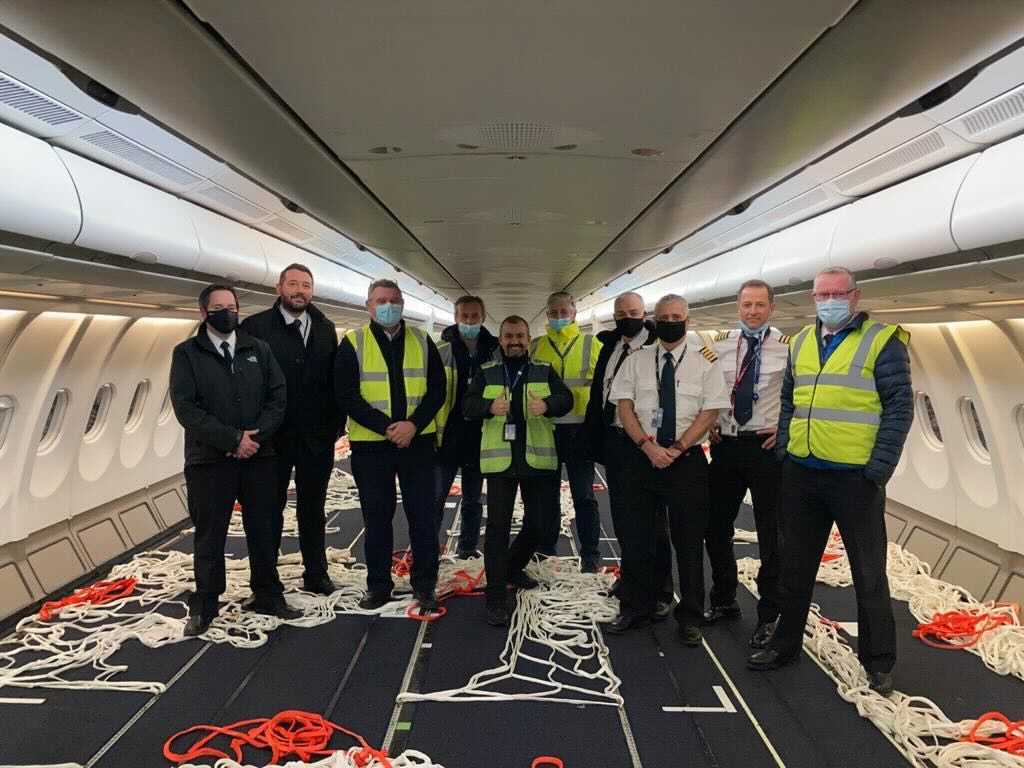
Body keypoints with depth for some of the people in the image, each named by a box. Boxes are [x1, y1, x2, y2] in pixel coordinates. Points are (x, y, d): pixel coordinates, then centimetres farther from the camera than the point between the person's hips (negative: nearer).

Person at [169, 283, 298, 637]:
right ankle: (204, 605, 25)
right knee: (210, 536, 9)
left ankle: (267, 595, 27)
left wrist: (256, 435, -13)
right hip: (209, 460, -2)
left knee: (263, 530, 12)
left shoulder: (258, 349, 8)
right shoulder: (187, 353, 0)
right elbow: (185, 407, -10)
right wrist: (233, 438, -17)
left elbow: (278, 396, 2)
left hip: (259, 456, 3)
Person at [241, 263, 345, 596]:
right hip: (273, 435, -3)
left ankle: (316, 574, 28)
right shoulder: (257, 326, -5)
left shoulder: (325, 329, 8)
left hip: (317, 437, 3)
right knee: (271, 508, 12)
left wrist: (336, 423, 0)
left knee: (313, 508, 15)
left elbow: (335, 378, 6)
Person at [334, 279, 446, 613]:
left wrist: (413, 424, -13)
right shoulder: (353, 343, 0)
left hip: (417, 441, 1)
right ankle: (378, 585, 24)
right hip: (370, 444, -1)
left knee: (423, 514, 6)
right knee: (377, 517, 9)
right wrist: (386, 427, -17)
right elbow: (347, 396, -7)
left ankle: (424, 584, 20)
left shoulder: (422, 341, 6)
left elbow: (437, 389, 2)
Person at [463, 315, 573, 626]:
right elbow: (468, 405, -1)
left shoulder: (544, 370, 9)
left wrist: (547, 404, -26)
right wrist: (490, 406, -24)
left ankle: (512, 569, 38)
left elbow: (566, 398, -3)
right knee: (498, 526, -3)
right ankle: (496, 597, 5)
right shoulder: (487, 372, 8)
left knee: (536, 523, 11)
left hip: (537, 459, 2)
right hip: (499, 459, -1)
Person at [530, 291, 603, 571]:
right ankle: (546, 551, 26)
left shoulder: (591, 345, 3)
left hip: (580, 428, -2)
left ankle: (590, 555, 16)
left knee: (583, 495, 4)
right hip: (545, 428, 2)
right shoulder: (535, 347, 8)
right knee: (548, 493, 13)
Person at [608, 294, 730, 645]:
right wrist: (648, 445, -12)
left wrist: (676, 449, -14)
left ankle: (690, 617, 22)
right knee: (637, 537, 9)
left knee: (688, 541, 6)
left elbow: (710, 412, -5)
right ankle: (635, 609, 25)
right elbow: (624, 406, 1)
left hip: (687, 460, -2)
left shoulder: (704, 363, 2)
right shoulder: (637, 360, 7)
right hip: (642, 457, 2)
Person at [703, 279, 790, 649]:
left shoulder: (788, 346, -6)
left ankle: (768, 615, 23)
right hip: (725, 444, 4)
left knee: (770, 533, 6)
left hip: (767, 445, -3)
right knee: (716, 527, 12)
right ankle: (723, 600, 33)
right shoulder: (720, 343, 4)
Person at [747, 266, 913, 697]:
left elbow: (899, 407, -8)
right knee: (795, 567, 15)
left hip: (856, 477, -5)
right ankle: (786, 643, 30)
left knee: (869, 574, 9)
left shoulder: (882, 341, -4)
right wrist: (783, 451, 7)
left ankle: (878, 661, 25)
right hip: (800, 474, 5)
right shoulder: (800, 343, 12)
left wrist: (879, 469, -14)